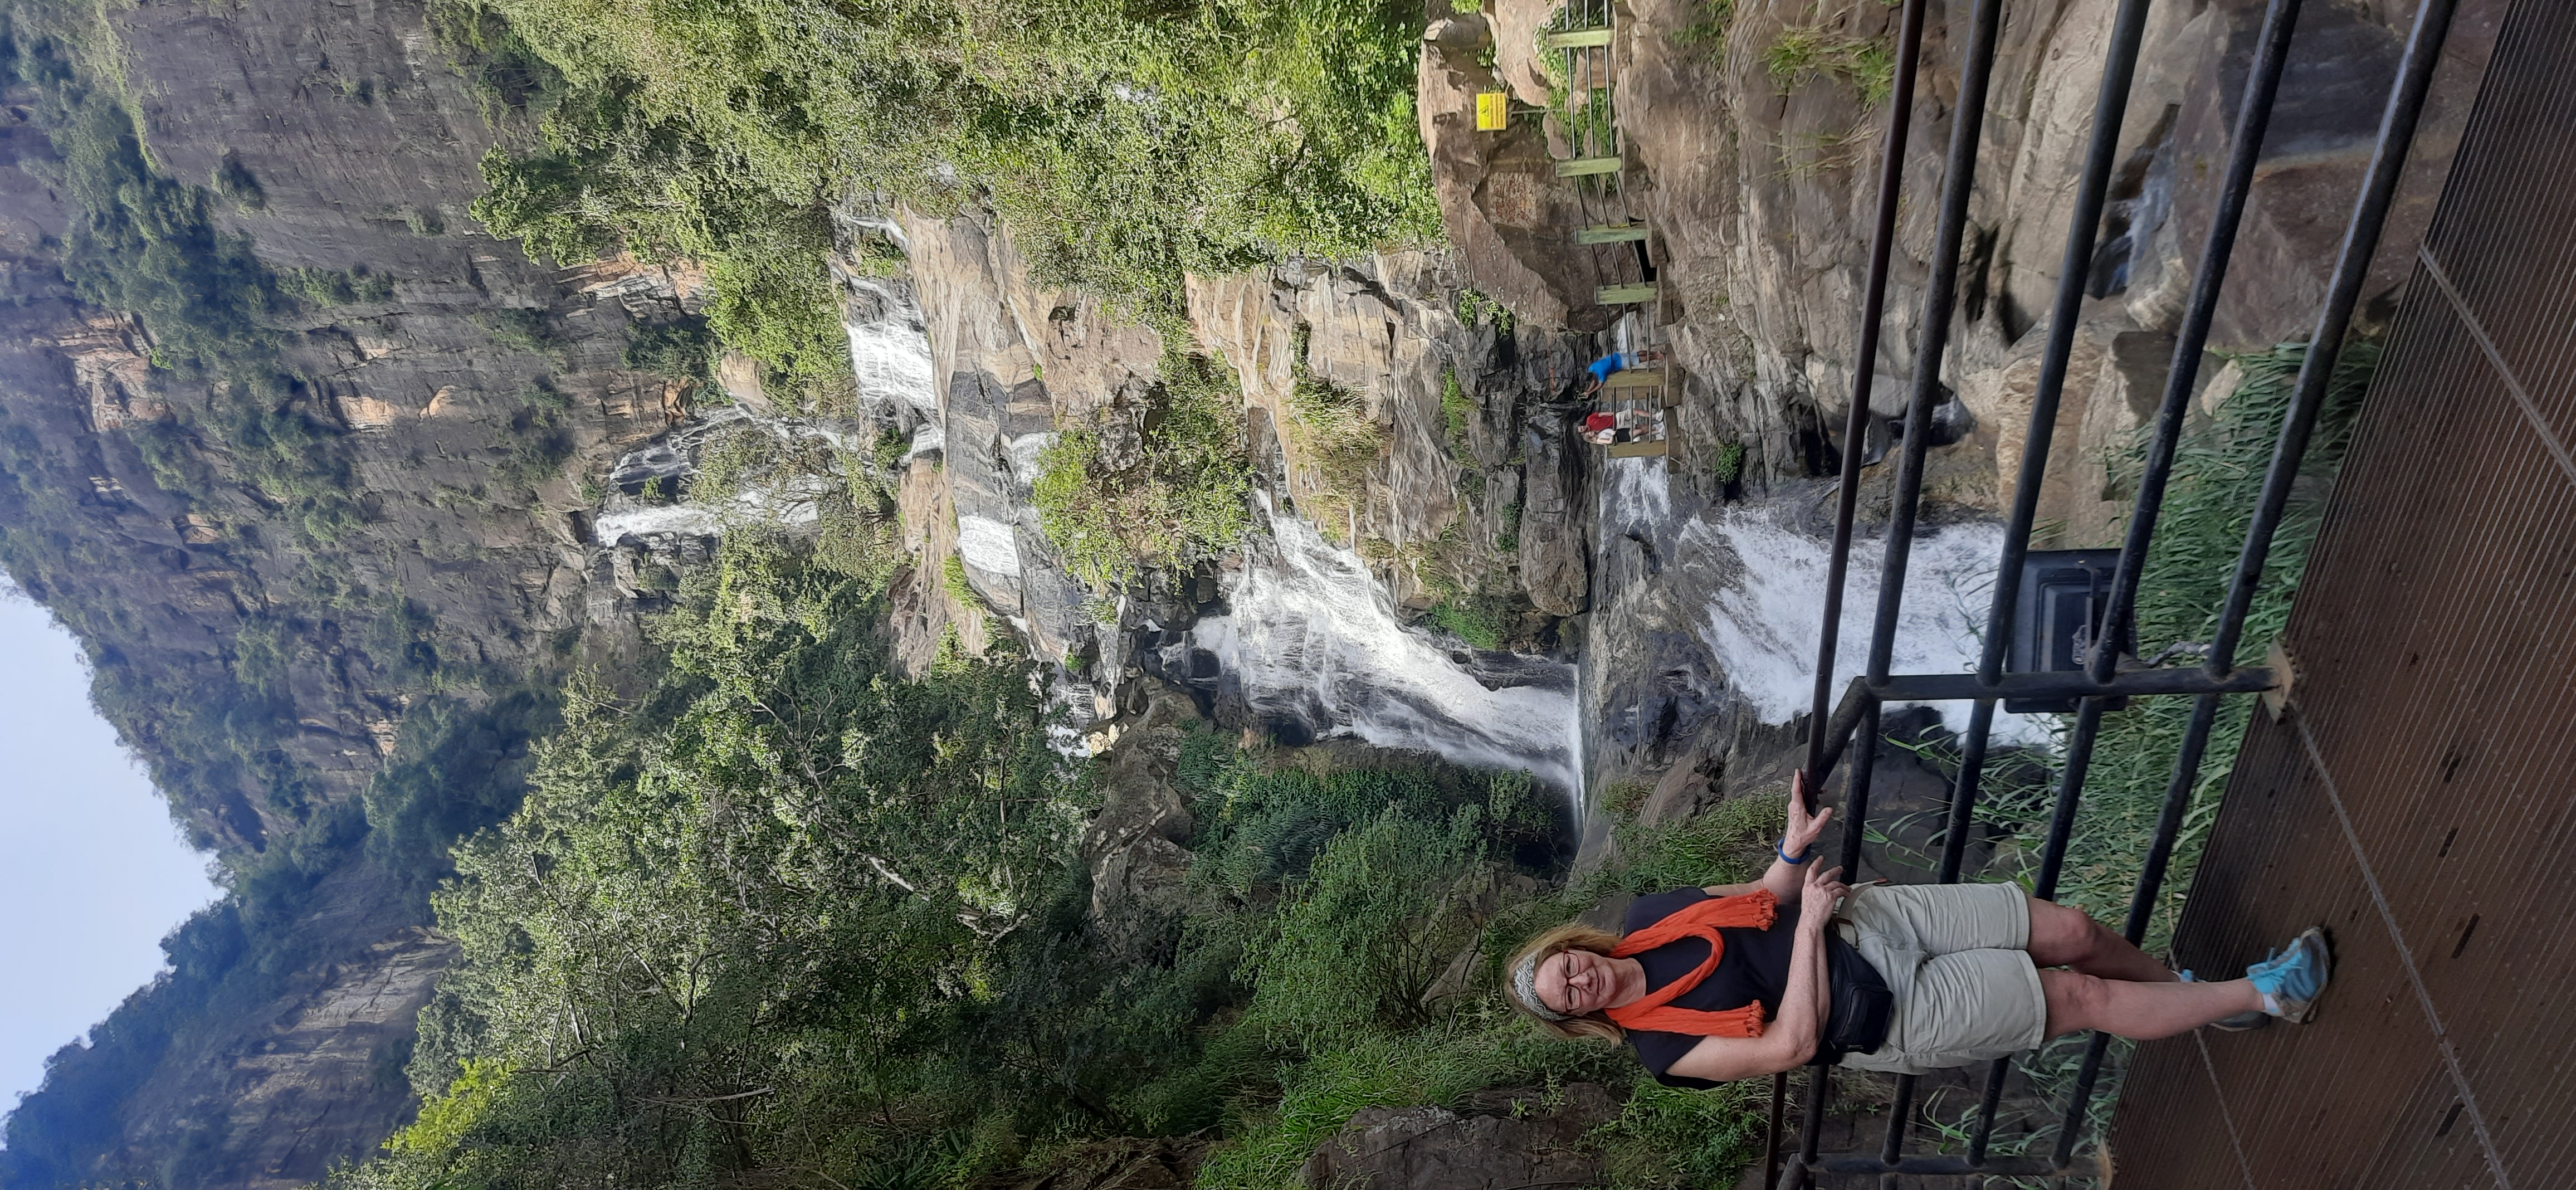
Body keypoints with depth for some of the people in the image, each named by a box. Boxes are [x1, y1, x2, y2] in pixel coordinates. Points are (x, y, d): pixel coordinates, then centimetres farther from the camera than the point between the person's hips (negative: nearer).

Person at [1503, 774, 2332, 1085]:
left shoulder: (1647, 917, -1)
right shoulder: (1663, 1047, -16)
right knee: (2083, 999, -6)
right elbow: (1792, 1045, -20)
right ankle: (2262, 994, 12)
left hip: (1866, 919, 4)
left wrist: (1794, 849, -9)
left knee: (2068, 931, -1)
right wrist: (1809, 925, -21)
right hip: (1885, 1019, -4)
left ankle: (2184, 988, 28)